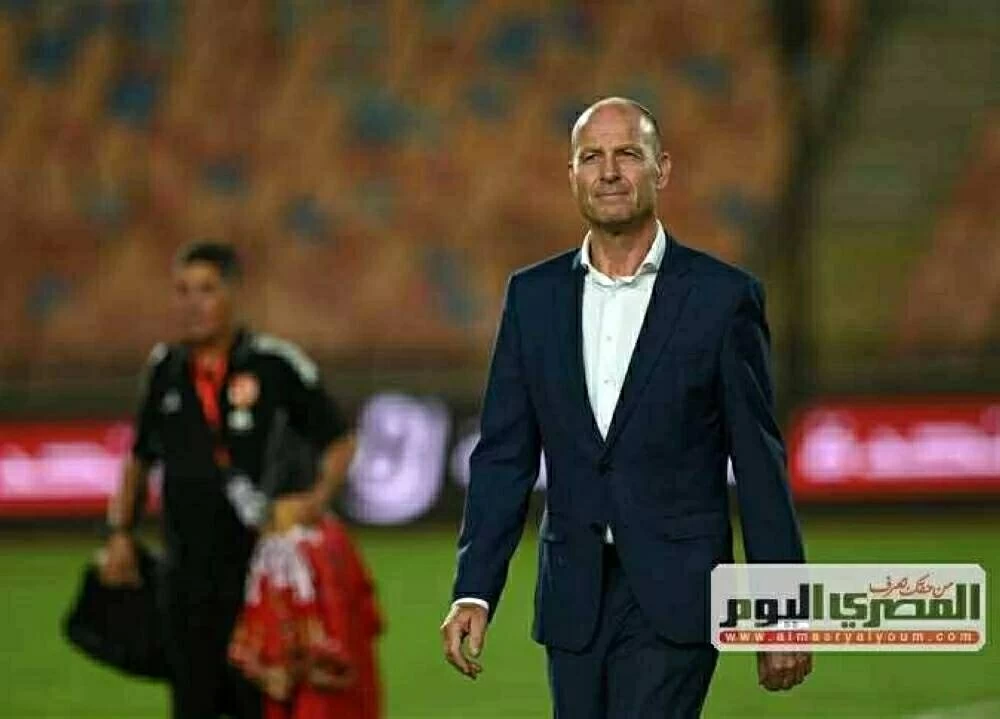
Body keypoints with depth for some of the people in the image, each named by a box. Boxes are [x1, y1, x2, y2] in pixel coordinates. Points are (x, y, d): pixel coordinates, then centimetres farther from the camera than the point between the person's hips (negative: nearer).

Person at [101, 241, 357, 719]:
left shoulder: (275, 364, -5)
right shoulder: (164, 369, 8)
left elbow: (338, 441, 3)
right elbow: (140, 457, 20)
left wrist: (319, 498, -12)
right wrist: (120, 532, 12)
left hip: (259, 564, -4)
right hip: (187, 569, 4)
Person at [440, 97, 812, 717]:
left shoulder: (723, 296, -3)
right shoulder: (533, 296, 8)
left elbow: (759, 462, -2)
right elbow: (505, 455, 7)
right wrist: (473, 592, -2)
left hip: (673, 599, -4)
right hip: (573, 597, 4)